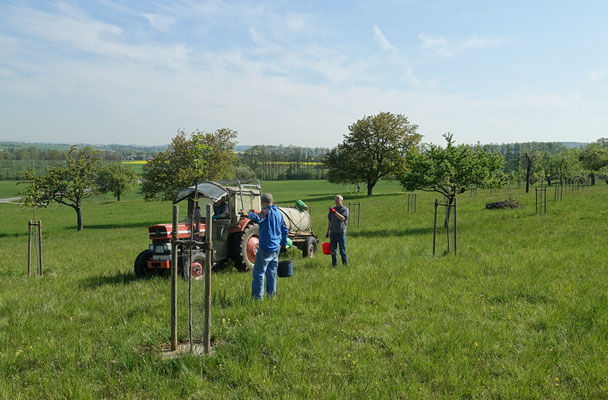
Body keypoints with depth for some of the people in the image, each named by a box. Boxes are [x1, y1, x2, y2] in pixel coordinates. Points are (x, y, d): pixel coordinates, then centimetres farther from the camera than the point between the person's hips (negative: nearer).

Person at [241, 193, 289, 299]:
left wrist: (248, 214, -51)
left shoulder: (267, 211, -8)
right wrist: (284, 245, 30)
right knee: (272, 273, 16)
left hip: (265, 248, -7)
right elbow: (285, 230, 21)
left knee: (259, 273, -3)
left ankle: (258, 296, -5)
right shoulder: (279, 213, 15)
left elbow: (259, 218, -33)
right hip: (276, 249, 7)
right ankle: (272, 294, 22)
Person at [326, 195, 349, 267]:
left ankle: (345, 263, 12)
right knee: (333, 250, 5)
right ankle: (334, 265, 12)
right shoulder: (332, 209, 14)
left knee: (342, 250, -1)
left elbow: (343, 218, -17)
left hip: (341, 232, -4)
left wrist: (335, 212, -26)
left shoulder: (345, 209, 0)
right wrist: (328, 231, 19)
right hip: (333, 232, 4)